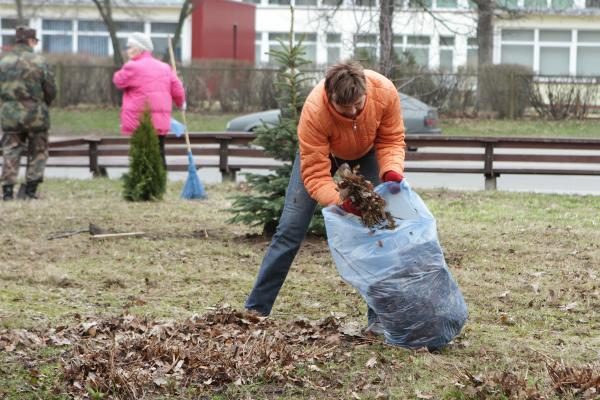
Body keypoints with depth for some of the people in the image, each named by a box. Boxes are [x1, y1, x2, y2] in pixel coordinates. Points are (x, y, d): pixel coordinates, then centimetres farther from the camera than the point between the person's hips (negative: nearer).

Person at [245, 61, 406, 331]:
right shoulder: (314, 111, -42)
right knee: (290, 229, -7)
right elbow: (315, 174, -38)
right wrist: (340, 203, -54)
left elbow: (391, 139, -20)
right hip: (321, 152, -2)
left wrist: (391, 171, -40)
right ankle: (255, 309, 2)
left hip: (367, 151, 2)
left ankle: (380, 317, 0)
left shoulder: (385, 92, -36)